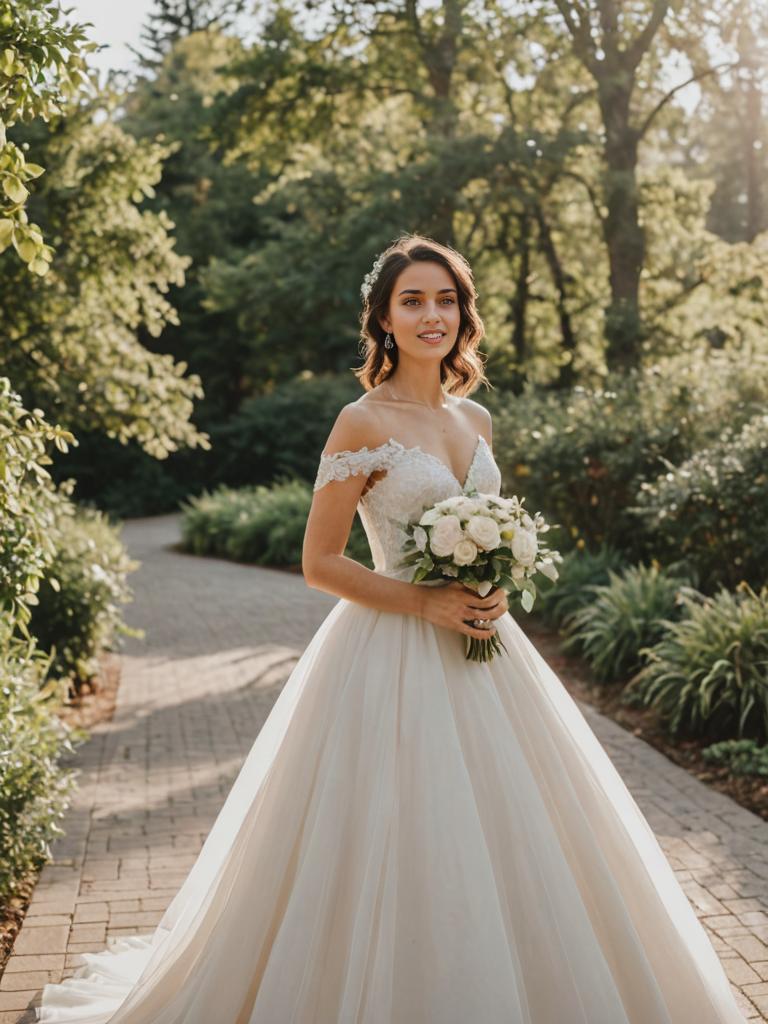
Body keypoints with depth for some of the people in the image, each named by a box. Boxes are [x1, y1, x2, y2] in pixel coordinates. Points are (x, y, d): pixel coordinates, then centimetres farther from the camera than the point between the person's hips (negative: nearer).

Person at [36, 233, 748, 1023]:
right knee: (397, 854, -1)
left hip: (477, 649, 7)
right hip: (393, 657, -6)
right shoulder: (363, 422, -9)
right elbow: (320, 563, -10)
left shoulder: (476, 420, 10)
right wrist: (426, 603, -17)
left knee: (507, 847, 11)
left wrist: (492, 594, -1)